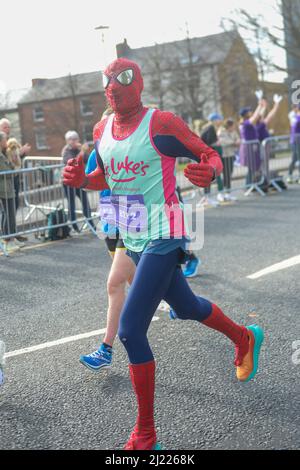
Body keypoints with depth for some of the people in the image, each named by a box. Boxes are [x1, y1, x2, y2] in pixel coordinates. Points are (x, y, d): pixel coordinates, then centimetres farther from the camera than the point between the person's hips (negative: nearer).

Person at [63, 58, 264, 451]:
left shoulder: (161, 124, -15)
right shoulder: (102, 131, 6)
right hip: (132, 239, 8)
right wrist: (81, 180, -1)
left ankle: (145, 435, 4)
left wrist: (209, 172, -32)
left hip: (162, 239, -8)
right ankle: (246, 338, 54)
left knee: (130, 331, -12)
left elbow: (210, 155, -8)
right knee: (186, 307, 24)